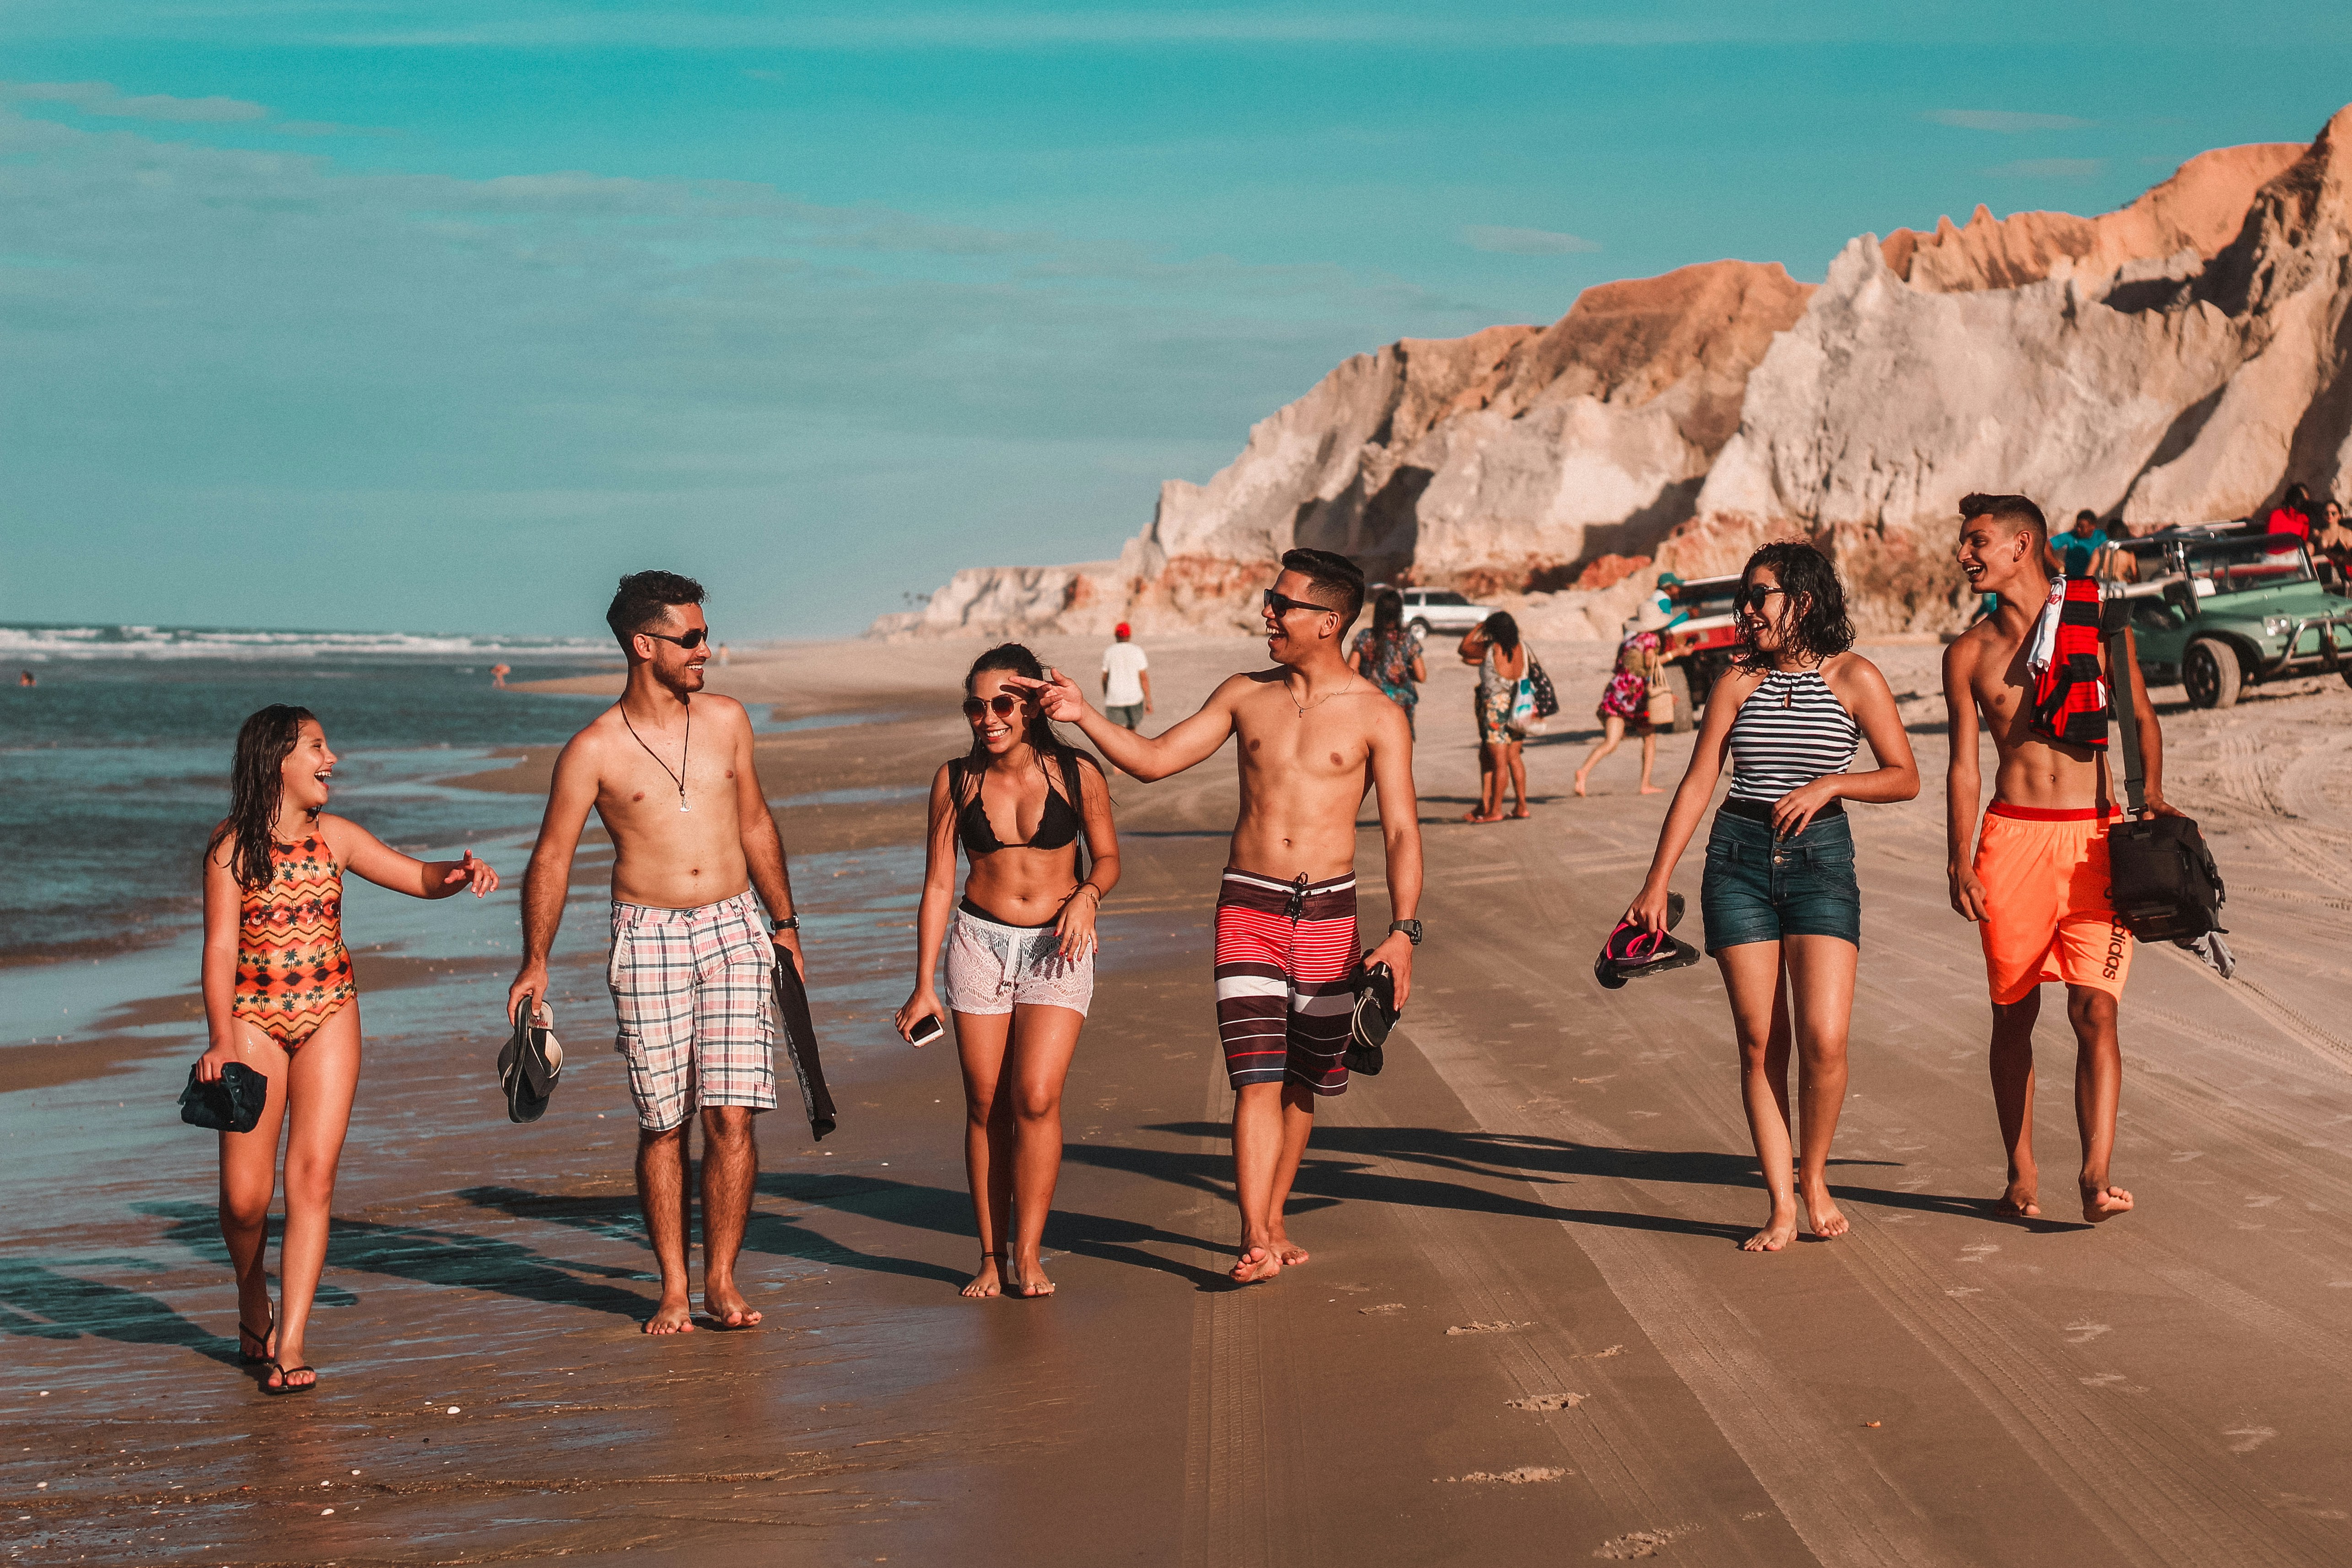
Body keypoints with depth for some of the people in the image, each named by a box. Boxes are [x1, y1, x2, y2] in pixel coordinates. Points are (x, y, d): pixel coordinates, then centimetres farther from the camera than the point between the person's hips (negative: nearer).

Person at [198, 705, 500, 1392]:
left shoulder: (334, 836, 6)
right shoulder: (231, 846, -5)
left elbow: (420, 878, 11)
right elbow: (221, 947, -10)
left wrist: (460, 871, -12)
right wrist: (221, 1042, -18)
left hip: (329, 1013, 3)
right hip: (254, 1016, -3)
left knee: (314, 1175, -7)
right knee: (245, 1192, -6)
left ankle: (290, 1342, -5)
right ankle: (253, 1303, 25)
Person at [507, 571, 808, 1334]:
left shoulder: (726, 720, 6)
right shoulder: (594, 750, -5)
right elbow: (552, 856, -1)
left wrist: (785, 923, 20)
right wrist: (535, 963, -6)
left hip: (733, 930, 2)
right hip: (648, 937, -2)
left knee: (731, 1116, -6)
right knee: (662, 1126, 2)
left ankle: (721, 1280, 5)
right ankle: (673, 1289, 12)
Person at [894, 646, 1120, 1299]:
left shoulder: (1078, 774, -6)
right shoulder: (956, 780, -1)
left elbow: (1108, 858, 8)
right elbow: (938, 884, 3)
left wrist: (1086, 895, -15)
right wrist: (924, 985, 0)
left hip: (1058, 948, -2)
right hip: (979, 942, 2)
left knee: (1036, 1097, -13)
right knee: (986, 1105, 2)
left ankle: (1027, 1255, -4)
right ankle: (991, 1255, 11)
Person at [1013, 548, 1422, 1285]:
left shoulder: (1376, 715, -2)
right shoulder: (1245, 695, 7)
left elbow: (1402, 832, -6)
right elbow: (1153, 760, 9)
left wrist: (1402, 932, -16)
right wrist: (1084, 715, -5)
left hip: (1329, 912, 0)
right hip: (1248, 905, 1)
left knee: (1302, 1077, 11)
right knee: (1258, 1077, -10)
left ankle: (1274, 1221, 27)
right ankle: (1255, 1242, -14)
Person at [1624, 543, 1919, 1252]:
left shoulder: (1854, 677, 0)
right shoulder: (1739, 680, 6)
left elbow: (1906, 778, 2)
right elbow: (1696, 785, 6)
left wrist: (1830, 783, -14)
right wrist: (1657, 883, 0)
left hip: (1821, 858, -2)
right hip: (1739, 857, 2)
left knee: (1823, 1038, -12)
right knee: (1761, 1043, 0)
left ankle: (1814, 1177, 11)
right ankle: (1781, 1205, 6)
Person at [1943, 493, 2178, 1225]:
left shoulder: (2098, 629, 4)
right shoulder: (1968, 654, 10)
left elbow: (2142, 718, 14)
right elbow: (1963, 766, 10)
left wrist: (2151, 792, -3)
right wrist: (1959, 862, 1)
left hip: (2094, 836, -2)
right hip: (2013, 836, 2)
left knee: (2094, 1009, -12)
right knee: (2013, 1015, 5)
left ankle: (2098, 1173, -19)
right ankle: (2021, 1176, 14)